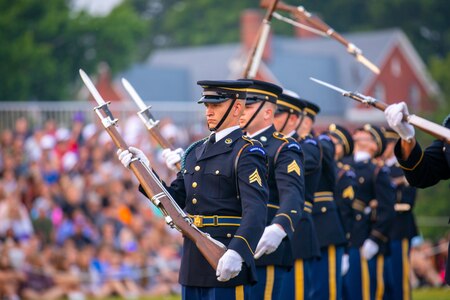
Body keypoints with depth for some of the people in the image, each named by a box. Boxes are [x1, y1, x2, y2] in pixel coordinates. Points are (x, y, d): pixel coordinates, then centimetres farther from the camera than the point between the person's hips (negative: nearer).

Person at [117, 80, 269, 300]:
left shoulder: (247, 153, -8)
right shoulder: (196, 151, 16)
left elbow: (256, 211, -21)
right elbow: (174, 201, 15)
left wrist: (237, 252, -35)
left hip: (226, 266, -8)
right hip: (193, 265, 8)